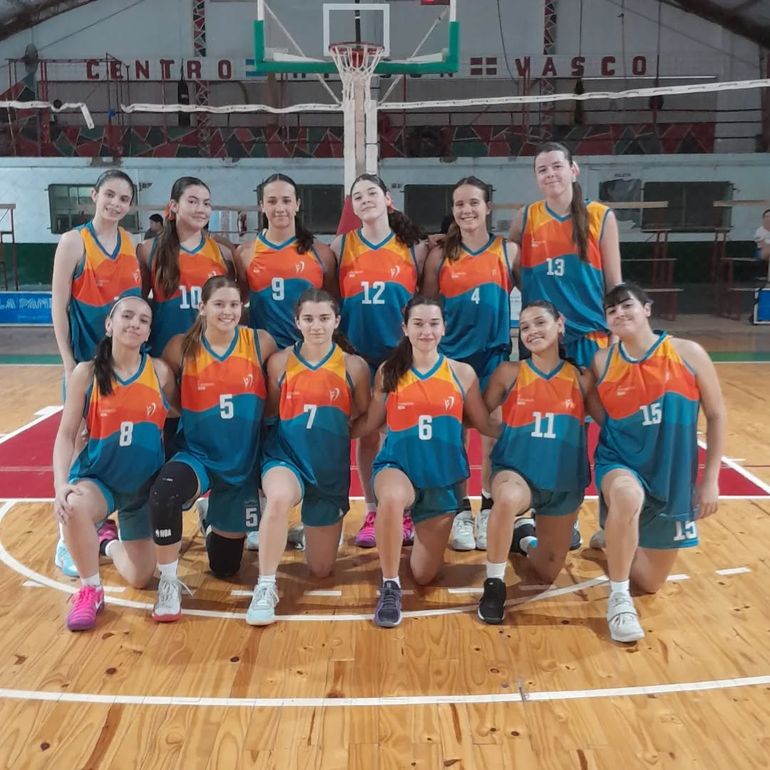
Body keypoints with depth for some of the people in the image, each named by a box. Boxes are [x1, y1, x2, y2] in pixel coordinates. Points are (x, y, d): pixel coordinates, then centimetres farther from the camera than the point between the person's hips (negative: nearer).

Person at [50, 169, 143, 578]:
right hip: (88, 359, -5)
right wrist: (68, 363, -12)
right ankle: (68, 539, 9)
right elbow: (58, 305, -9)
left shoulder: (132, 244, 6)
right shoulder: (73, 241, -8)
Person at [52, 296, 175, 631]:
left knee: (140, 578, 6)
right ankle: (90, 590, -10)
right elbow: (66, 434, -10)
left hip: (146, 482, 2)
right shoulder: (86, 373, -11)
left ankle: (109, 542, 43)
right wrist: (61, 484, -23)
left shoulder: (160, 372, -8)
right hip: (97, 477, -2)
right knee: (73, 507, -39)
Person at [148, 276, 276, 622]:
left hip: (243, 462, 1)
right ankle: (169, 584, -13)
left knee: (225, 566, 12)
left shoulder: (261, 343, -8)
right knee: (163, 494, -38)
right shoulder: (182, 347, -9)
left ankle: (217, 527, 50)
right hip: (196, 455, -1)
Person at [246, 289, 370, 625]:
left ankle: (313, 527, 48)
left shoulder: (354, 366, -3)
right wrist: (293, 427, -12)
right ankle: (265, 588, -20)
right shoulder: (280, 361, -3)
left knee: (321, 569, 12)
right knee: (279, 497, -40)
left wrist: (338, 428, -10)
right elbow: (268, 411, 5)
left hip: (331, 466, 2)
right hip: (286, 456, -1)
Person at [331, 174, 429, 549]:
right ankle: (372, 513, 17)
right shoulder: (341, 246, 6)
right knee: (366, 433, 6)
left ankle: (405, 513, 15)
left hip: (403, 351, -1)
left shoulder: (413, 245, 4)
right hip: (359, 352, 1)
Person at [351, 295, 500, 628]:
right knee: (391, 499, -41)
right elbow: (370, 422, 7)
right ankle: (390, 587, -19)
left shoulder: (462, 373, -1)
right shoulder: (389, 371, -1)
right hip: (397, 465, -1)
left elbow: (485, 424, 5)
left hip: (442, 476, 2)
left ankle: (424, 530, 42)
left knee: (424, 575, 6)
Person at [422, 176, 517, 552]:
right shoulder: (440, 255, 2)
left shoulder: (508, 250, 3)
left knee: (493, 434, 4)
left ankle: (489, 513, 18)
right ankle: (460, 513, 16)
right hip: (452, 355, 0)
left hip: (495, 354, 0)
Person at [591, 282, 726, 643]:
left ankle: (616, 539, 44)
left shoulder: (688, 353, -9)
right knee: (628, 497, -42)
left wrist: (710, 479, -4)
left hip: (674, 477, 2)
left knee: (650, 582, 9)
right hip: (620, 464, -2)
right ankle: (618, 598, -20)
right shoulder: (602, 362, -7)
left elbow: (716, 416, -2)